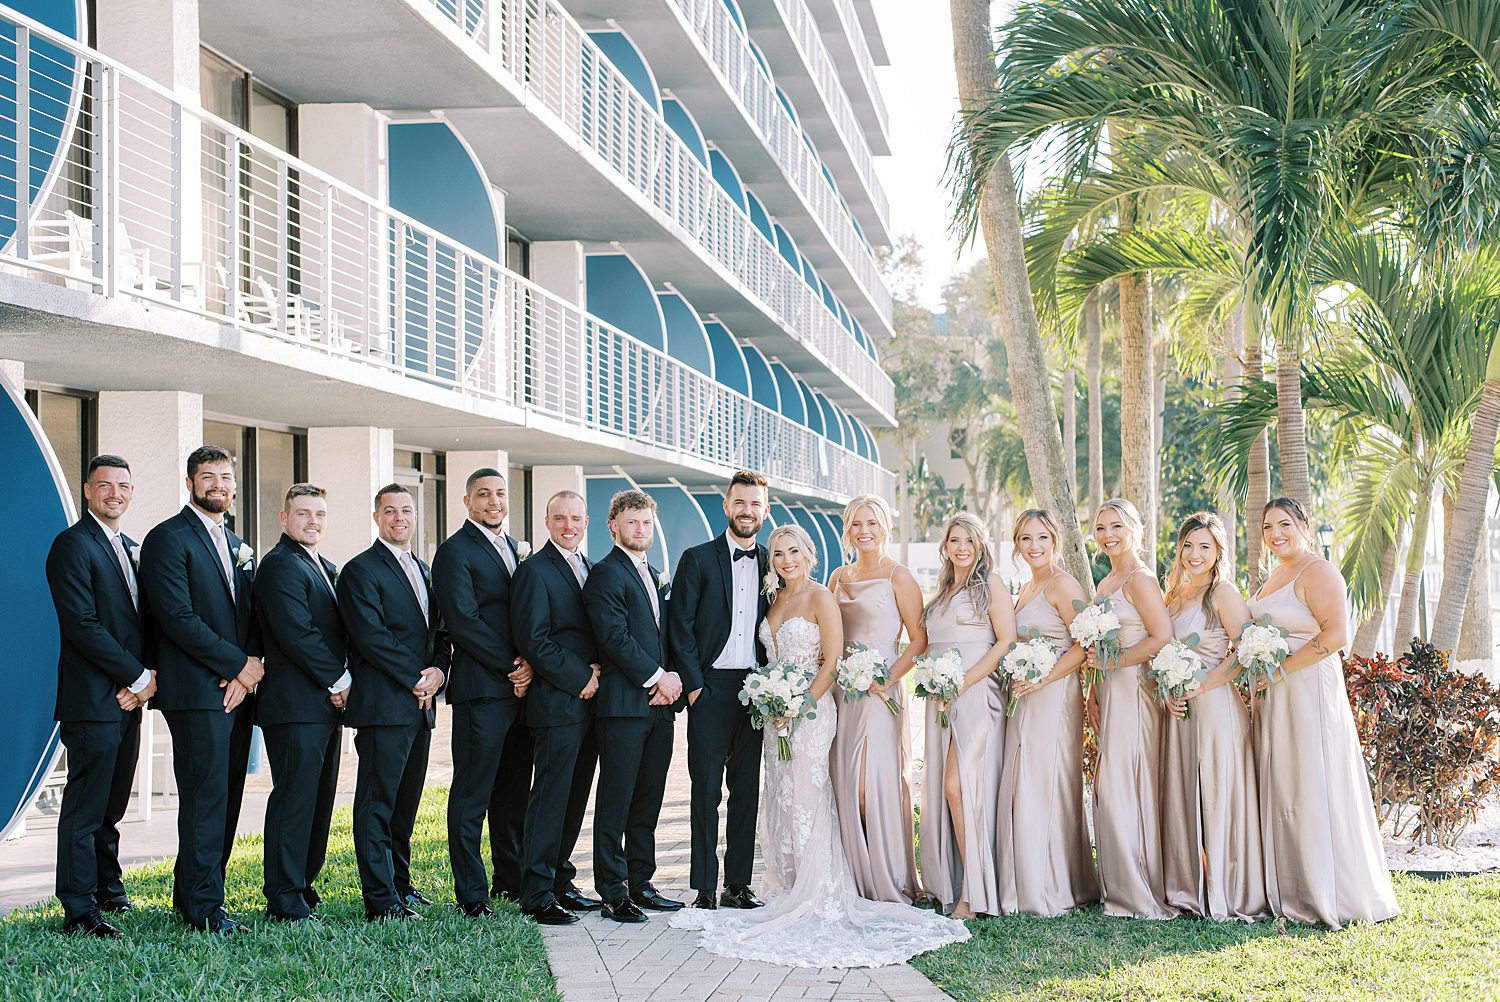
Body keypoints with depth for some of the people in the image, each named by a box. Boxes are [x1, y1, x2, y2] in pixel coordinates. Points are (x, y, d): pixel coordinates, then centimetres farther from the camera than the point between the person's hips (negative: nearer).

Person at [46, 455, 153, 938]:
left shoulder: (130, 548, 18)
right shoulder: (72, 545, -8)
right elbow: (82, 625, -16)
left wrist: (143, 681, 0)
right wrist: (139, 677, -13)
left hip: (128, 699, 8)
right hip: (93, 699, -8)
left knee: (111, 806, 15)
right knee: (85, 806, -3)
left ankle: (107, 890, 25)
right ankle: (79, 911, 1)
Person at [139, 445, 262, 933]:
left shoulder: (237, 547, 20)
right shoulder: (168, 539, -5)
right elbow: (178, 618, -14)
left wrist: (245, 674, -1)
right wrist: (240, 664, -12)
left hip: (237, 691, 8)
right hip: (197, 691, -7)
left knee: (227, 799, 7)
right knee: (205, 796, -8)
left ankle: (192, 893, 15)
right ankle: (203, 906, -3)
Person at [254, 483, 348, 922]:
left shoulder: (324, 568, 20)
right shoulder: (280, 565, -10)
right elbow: (296, 634, -19)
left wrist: (342, 680, 3)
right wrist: (337, 679, -12)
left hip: (325, 704, 9)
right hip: (296, 705, -9)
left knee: (319, 799, 11)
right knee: (294, 799, -6)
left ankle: (302, 884, 19)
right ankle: (284, 898, -2)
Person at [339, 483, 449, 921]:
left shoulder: (422, 570, 20)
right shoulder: (361, 570, -5)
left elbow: (439, 633, 18)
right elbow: (371, 637, -15)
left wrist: (437, 671, -1)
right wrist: (415, 678, -13)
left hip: (420, 704, 8)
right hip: (383, 704, -8)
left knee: (406, 801, 13)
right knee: (377, 802, -5)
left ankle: (399, 884, 23)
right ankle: (380, 900, -5)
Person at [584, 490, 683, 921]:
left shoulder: (654, 576, 20)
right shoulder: (606, 574, -6)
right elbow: (615, 638, -15)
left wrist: (672, 678, 2)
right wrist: (658, 676, -13)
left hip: (658, 704, 8)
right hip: (623, 703, -8)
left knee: (648, 800, 11)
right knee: (616, 801, -3)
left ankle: (640, 884, 18)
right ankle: (614, 894, 1)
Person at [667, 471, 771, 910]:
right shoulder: (697, 559, 0)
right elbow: (680, 627, -4)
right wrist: (694, 685, -9)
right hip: (710, 688, -3)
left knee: (747, 790, 8)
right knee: (706, 790, -1)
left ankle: (738, 884, 16)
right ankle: (704, 888, 4)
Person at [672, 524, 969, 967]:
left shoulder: (821, 598, -8)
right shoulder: (776, 599, 14)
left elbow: (832, 662, -13)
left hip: (810, 710, -7)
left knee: (806, 798, -7)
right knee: (780, 801, 9)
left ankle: (818, 898, 0)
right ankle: (787, 893, 17)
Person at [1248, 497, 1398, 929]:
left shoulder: (1319, 571, -10)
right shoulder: (1274, 577, 18)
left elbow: (1336, 635, -20)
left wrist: (1279, 669, -19)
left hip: (1309, 690, -9)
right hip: (1275, 698, 9)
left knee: (1314, 791, -5)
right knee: (1281, 792, 10)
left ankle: (1332, 897, 2)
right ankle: (1292, 893, 16)